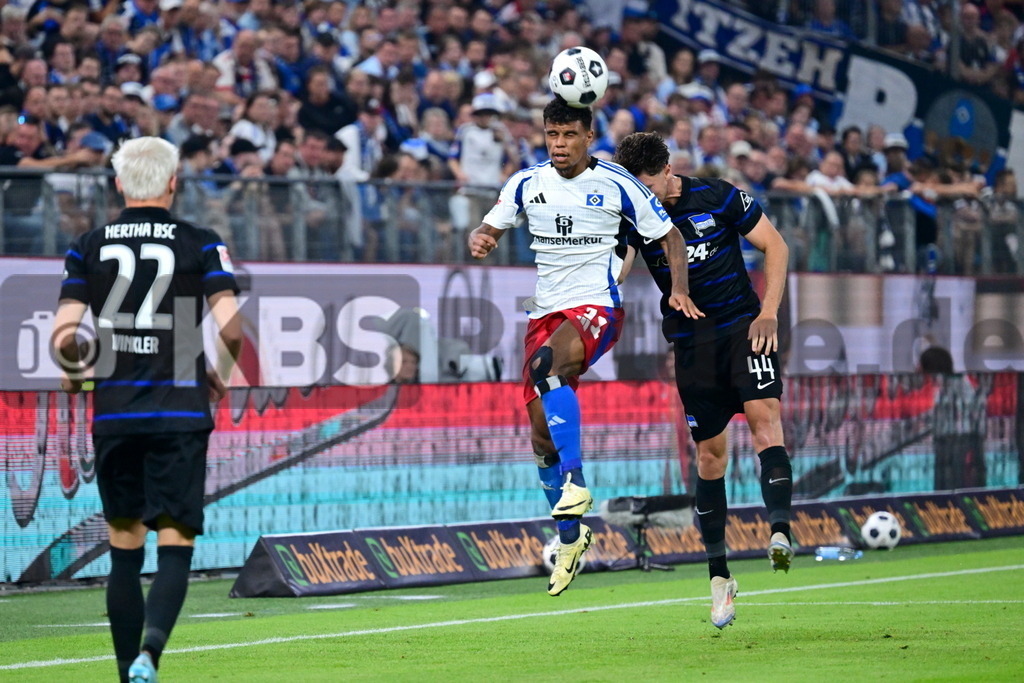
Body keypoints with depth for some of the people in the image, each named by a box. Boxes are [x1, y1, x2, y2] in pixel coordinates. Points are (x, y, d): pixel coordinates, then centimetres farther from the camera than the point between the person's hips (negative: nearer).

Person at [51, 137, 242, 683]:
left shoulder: (87, 247, 4)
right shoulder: (200, 244, -1)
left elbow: (64, 337, -2)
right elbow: (231, 329, -9)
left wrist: (74, 372, 19)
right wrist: (219, 374, 10)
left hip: (113, 413, 2)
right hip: (180, 413, -2)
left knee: (124, 551, 12)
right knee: (175, 548, -3)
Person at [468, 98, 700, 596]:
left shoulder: (616, 185, -4)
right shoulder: (527, 183, 6)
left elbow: (668, 236, 4)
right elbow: (490, 228, 12)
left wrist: (679, 289, -11)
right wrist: (479, 239, -13)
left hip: (596, 307, -5)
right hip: (546, 310, 5)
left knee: (545, 366, -36)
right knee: (542, 435, 2)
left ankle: (575, 482, -32)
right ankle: (570, 537, 19)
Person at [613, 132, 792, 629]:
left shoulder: (718, 197, -6)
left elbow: (775, 246, 1)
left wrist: (768, 312, -7)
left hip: (743, 327, -2)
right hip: (690, 341, 2)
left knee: (764, 415, -23)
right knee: (709, 453, 3)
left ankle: (780, 531, -36)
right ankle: (719, 576, 10)